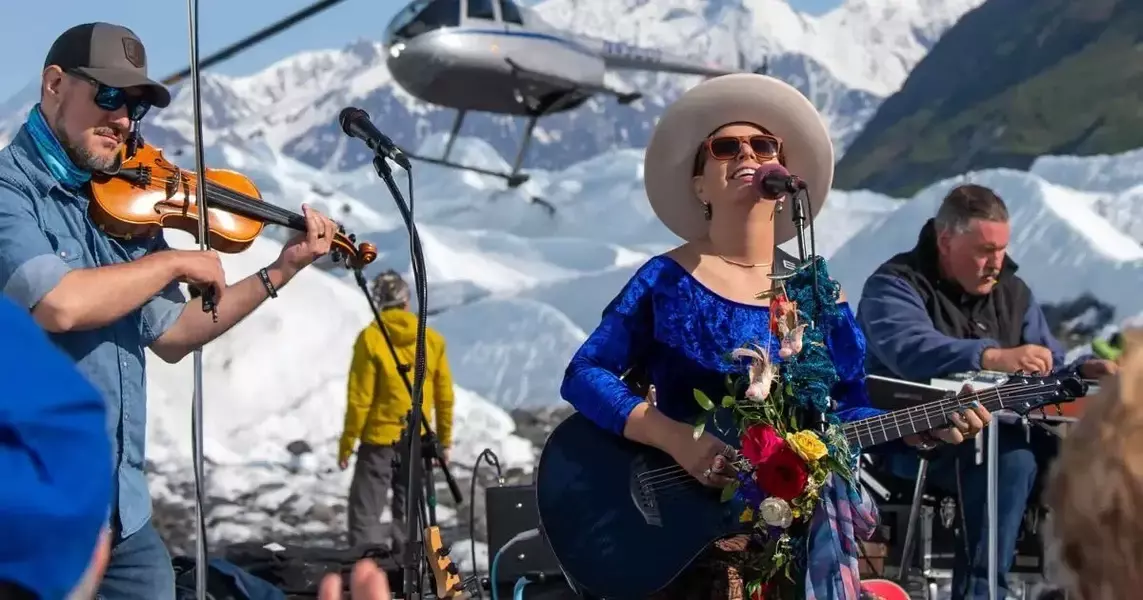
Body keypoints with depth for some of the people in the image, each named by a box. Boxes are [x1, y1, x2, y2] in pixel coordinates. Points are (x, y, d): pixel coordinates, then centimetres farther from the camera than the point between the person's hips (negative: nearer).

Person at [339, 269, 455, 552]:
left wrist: (347, 443, -3)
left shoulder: (370, 338, -12)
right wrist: (444, 440, 18)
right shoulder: (432, 339, 0)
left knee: (365, 512, -1)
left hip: (379, 440, -4)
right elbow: (444, 396, 6)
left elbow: (359, 398, -12)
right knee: (408, 512, 14)